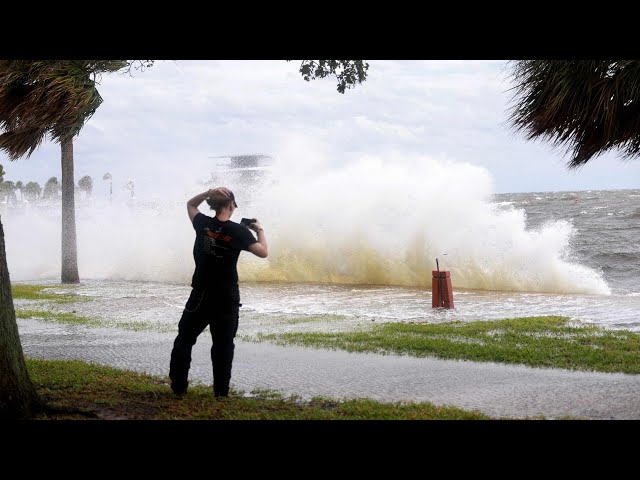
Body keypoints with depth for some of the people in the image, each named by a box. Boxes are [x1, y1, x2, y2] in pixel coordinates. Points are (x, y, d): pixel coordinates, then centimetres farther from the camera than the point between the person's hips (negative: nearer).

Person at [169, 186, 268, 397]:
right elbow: (263, 252, -4)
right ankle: (221, 390, 6)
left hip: (201, 295, 2)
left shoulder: (203, 224, -2)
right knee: (223, 345, 6)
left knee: (184, 340, 11)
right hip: (227, 299, -2)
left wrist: (210, 192, 5)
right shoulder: (239, 231, -10)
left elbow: (190, 204, 17)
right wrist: (259, 230, 11)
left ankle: (178, 386, 10)